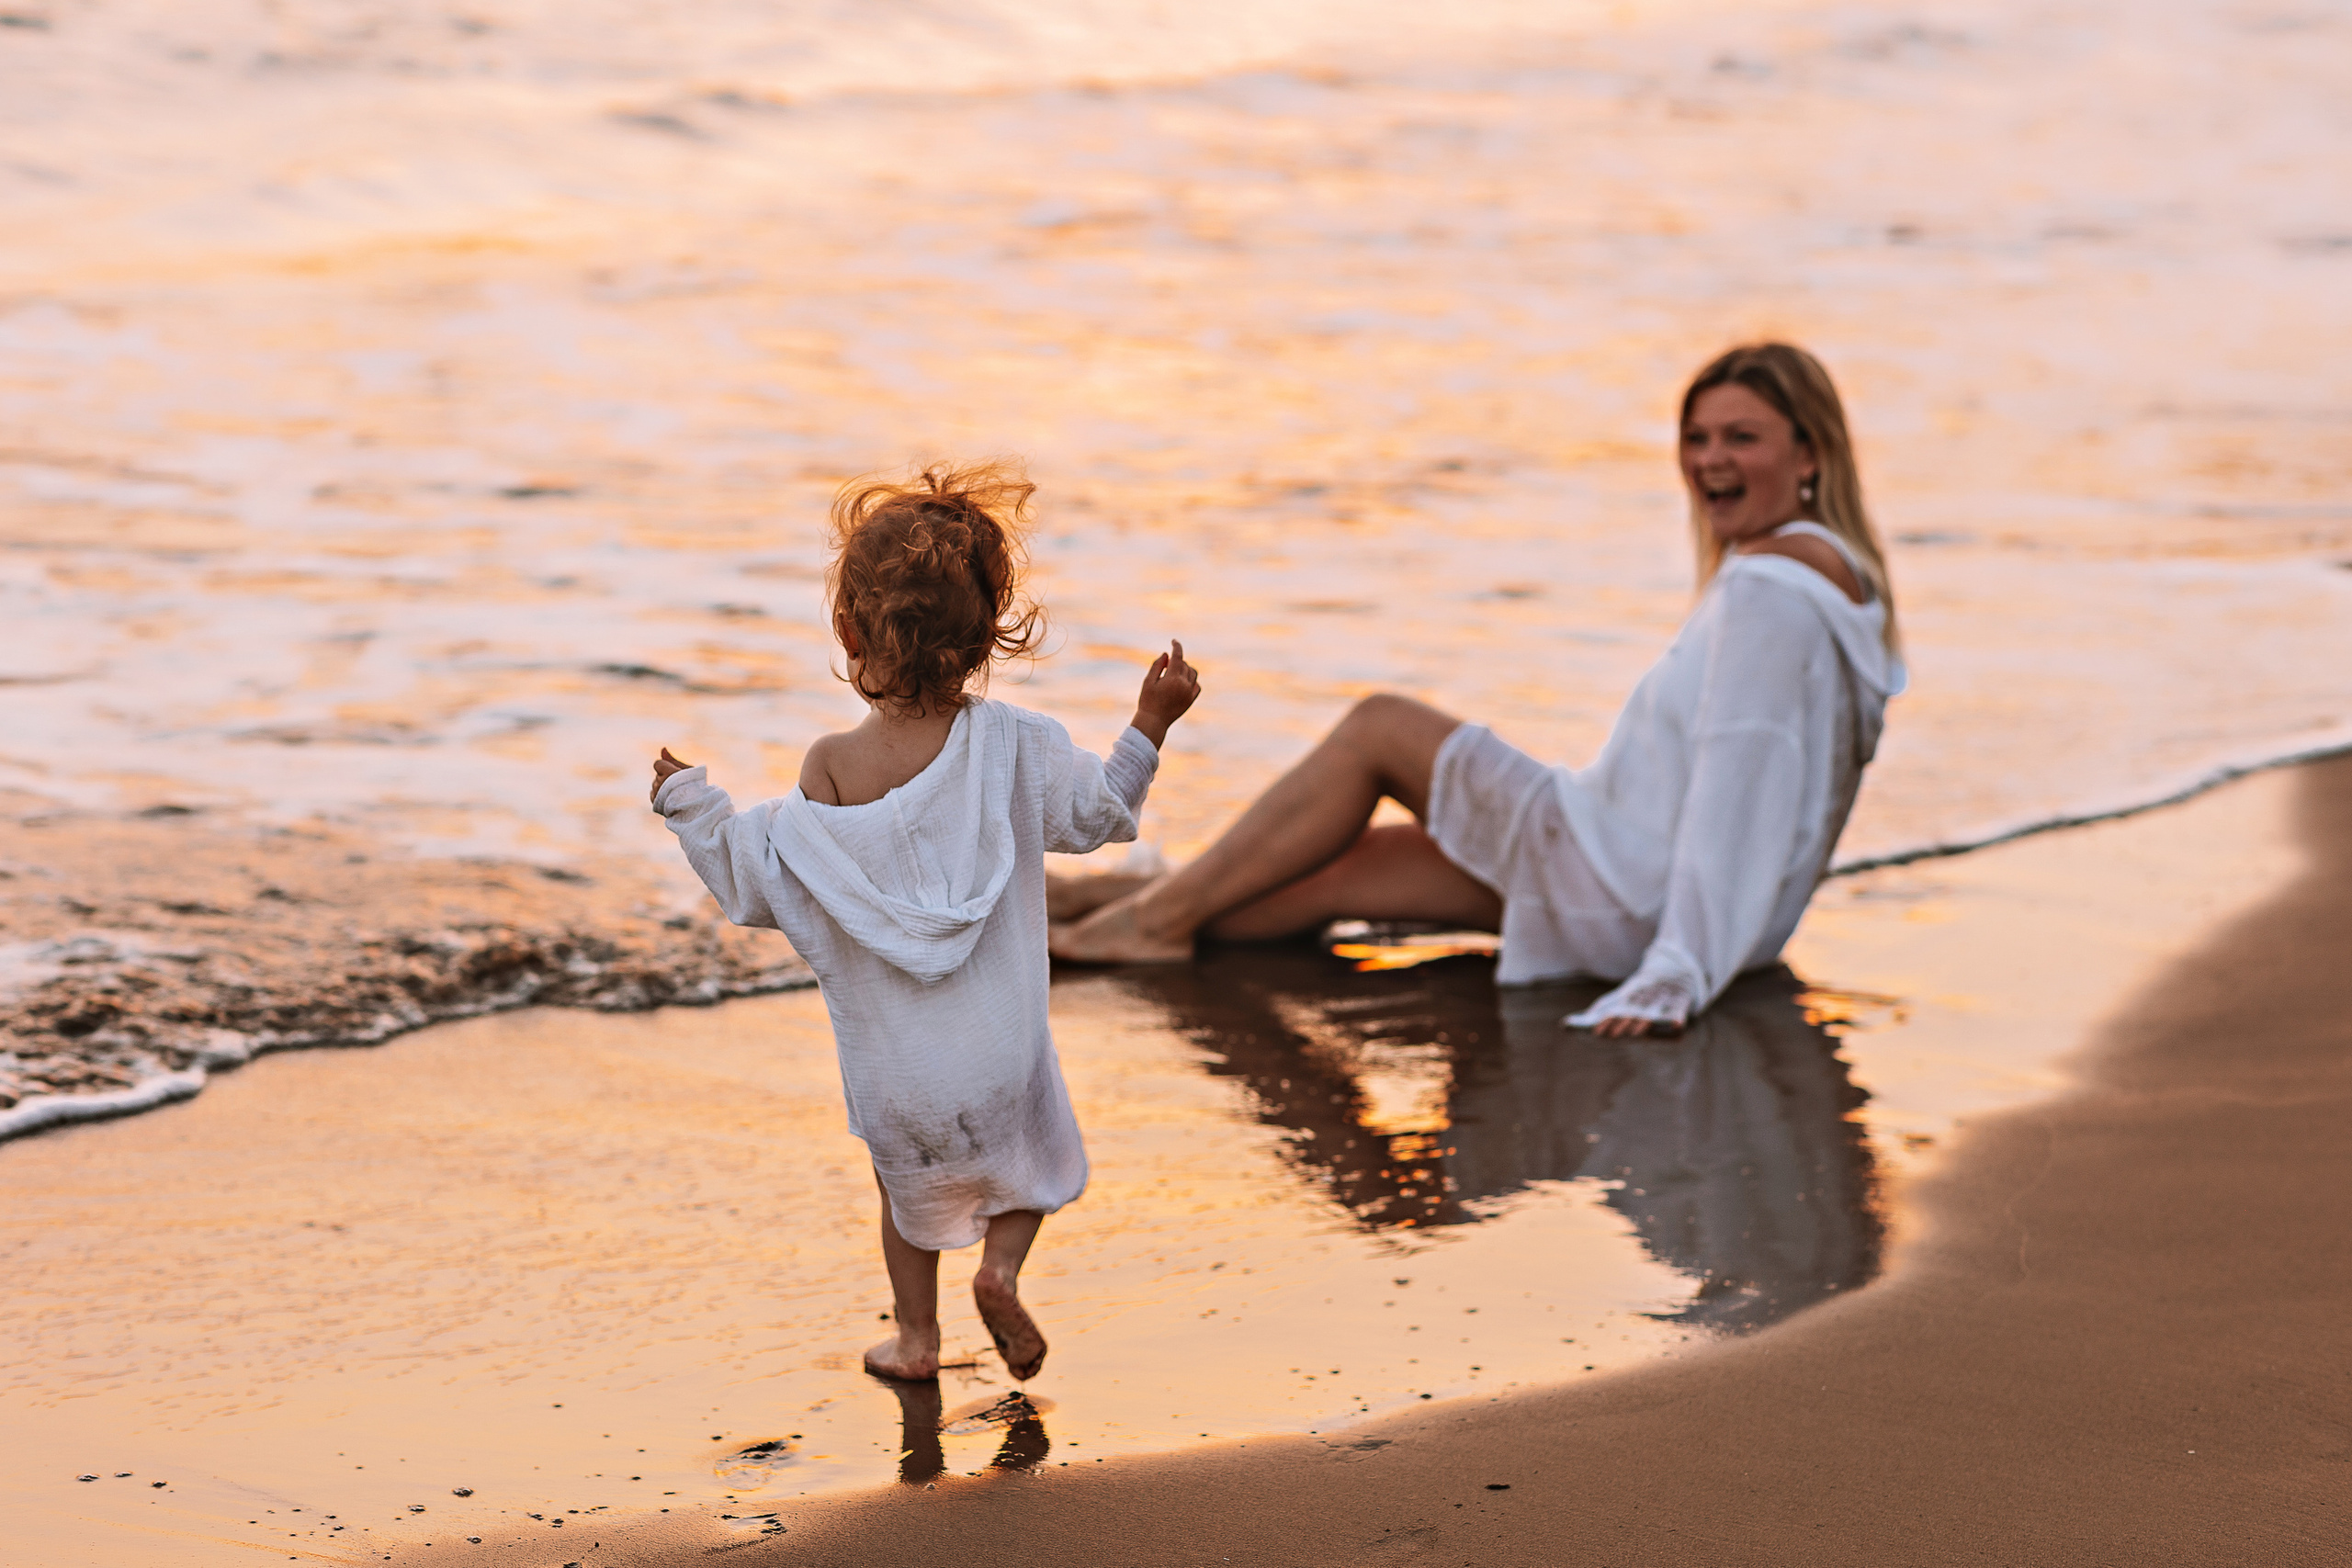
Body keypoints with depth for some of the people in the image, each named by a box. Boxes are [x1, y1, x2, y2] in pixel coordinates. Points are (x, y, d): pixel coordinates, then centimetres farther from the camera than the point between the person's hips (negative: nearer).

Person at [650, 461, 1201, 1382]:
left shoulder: (829, 771, -15)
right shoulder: (1010, 744, -15)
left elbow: (760, 883, -7)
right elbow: (1096, 813, -4)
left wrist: (689, 804, 5)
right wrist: (1152, 721, 3)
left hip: (889, 1061, 1)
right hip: (998, 1047, -1)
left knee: (909, 1184, 25)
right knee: (1035, 1159, 24)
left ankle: (914, 1335, 31)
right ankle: (1001, 1265, 0)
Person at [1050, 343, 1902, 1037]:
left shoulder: (1770, 583, -20)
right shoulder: (1837, 568, 12)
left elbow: (1736, 786, -26)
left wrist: (1675, 977, -28)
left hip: (1632, 901, -9)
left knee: (1378, 730, 3)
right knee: (1341, 867, 14)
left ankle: (1161, 916, 12)